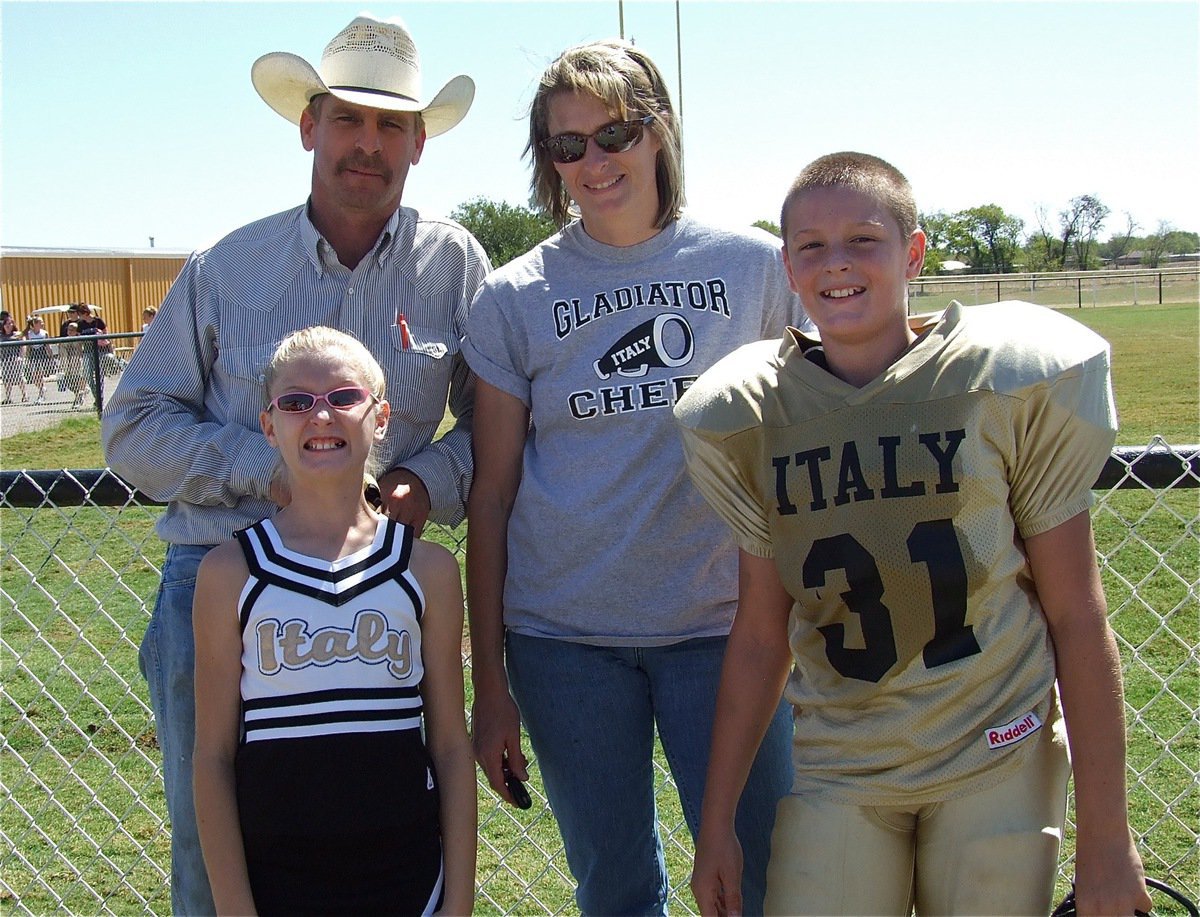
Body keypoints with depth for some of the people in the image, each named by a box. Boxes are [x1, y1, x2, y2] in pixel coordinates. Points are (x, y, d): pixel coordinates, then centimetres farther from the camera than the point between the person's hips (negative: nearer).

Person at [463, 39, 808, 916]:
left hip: (722, 624, 0)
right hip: (564, 639, 1)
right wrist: (489, 687, 2)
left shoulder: (755, 266, 1)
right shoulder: (514, 299, 2)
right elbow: (491, 496, 3)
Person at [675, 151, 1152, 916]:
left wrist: (1104, 833, -4)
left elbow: (1076, 617, -5)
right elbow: (761, 632, 5)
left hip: (996, 762, -1)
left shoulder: (1009, 383, -8)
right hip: (837, 769, 2)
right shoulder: (752, 419, -1)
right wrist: (716, 822, 6)